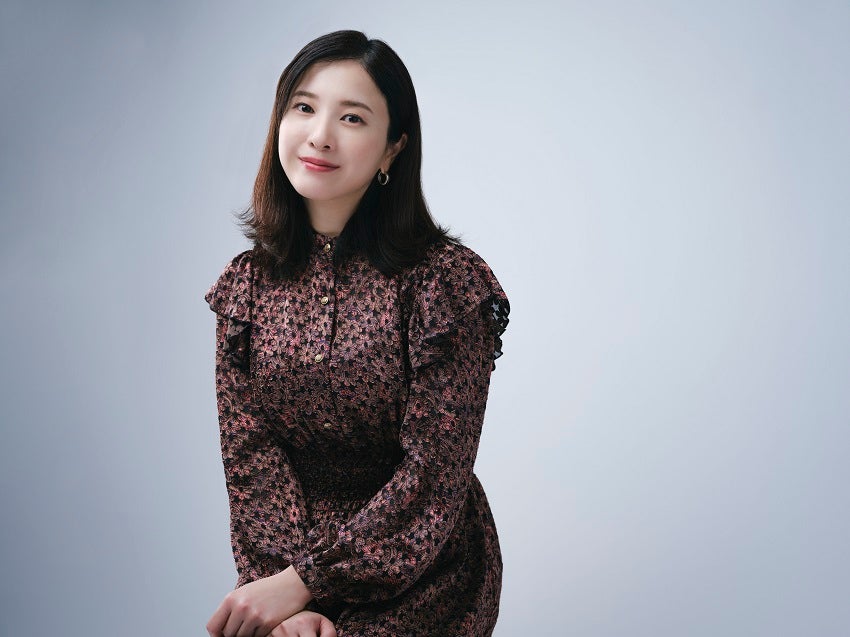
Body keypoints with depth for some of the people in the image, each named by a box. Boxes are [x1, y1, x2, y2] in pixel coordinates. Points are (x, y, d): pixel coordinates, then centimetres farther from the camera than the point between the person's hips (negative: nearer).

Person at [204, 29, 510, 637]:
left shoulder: (445, 278, -10)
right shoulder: (247, 282, 3)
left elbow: (434, 473, -13)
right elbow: (251, 456, -1)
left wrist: (304, 582, -17)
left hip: (419, 575, -3)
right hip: (282, 567, 3)